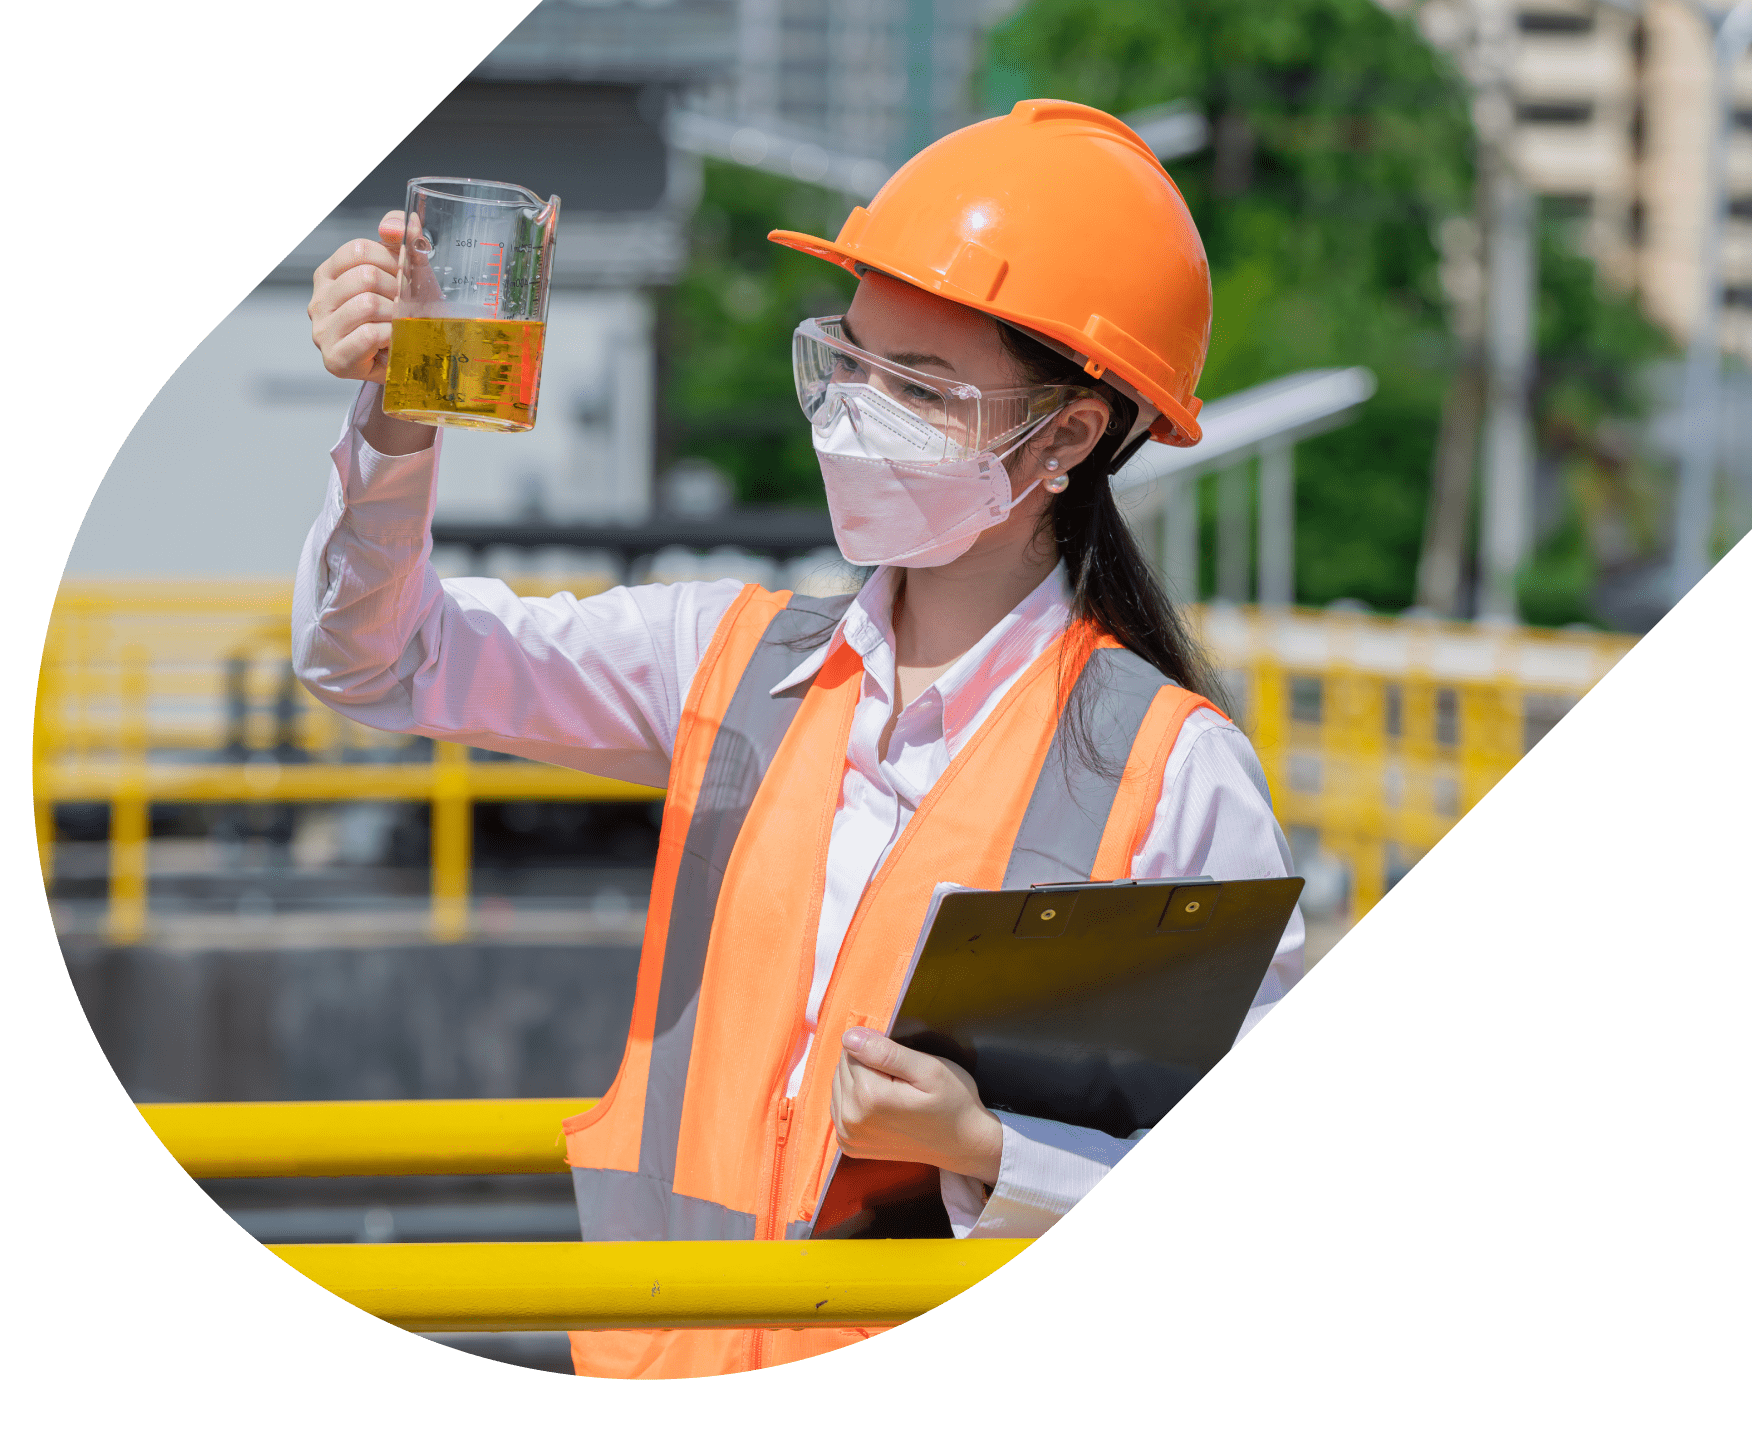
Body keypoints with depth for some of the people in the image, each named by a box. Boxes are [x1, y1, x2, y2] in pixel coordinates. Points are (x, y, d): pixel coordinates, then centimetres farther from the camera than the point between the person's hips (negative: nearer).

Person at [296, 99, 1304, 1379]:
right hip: (673, 1353, 4)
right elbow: (383, 654, 10)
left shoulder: (1172, 771, -3)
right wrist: (398, 422, -7)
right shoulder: (733, 659, 12)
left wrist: (986, 1155, -16)